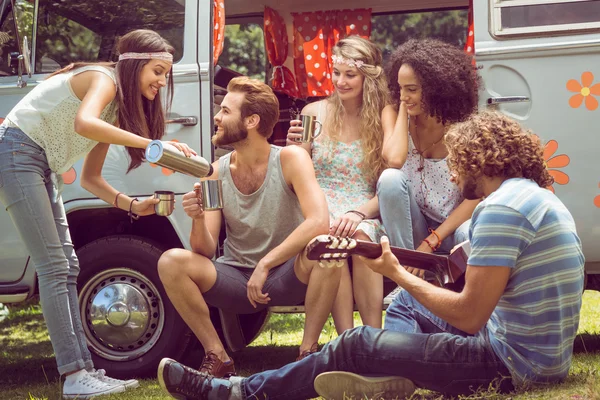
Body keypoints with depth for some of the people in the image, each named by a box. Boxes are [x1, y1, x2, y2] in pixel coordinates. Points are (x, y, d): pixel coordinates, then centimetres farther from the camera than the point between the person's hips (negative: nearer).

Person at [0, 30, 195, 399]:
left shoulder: (118, 108, 14)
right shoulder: (103, 80, -12)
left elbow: (90, 177, 15)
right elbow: (84, 124, -36)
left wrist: (133, 205, 1)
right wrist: (151, 144, -37)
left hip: (43, 167, 10)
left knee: (67, 267, 5)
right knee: (54, 267, -13)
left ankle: (84, 370, 6)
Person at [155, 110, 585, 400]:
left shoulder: (501, 208, -19)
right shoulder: (539, 196, 14)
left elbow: (469, 316, -21)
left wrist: (397, 273, -9)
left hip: (514, 364, -10)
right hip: (549, 357, 10)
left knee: (356, 346, -4)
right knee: (408, 304, 23)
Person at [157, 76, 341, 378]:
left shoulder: (290, 160, -12)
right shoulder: (217, 172, -2)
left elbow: (318, 222, -28)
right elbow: (205, 251, -4)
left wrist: (265, 265, -29)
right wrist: (198, 220, -26)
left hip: (287, 277, -3)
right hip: (236, 280, 3)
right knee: (171, 262, -21)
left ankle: (308, 353, -17)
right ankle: (218, 359, -10)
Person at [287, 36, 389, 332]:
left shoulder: (383, 120, 2)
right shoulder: (314, 113, 8)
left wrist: (359, 213, -20)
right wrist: (293, 149, -10)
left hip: (366, 211, -1)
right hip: (320, 206, 1)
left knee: (361, 237, -35)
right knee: (330, 239, -33)